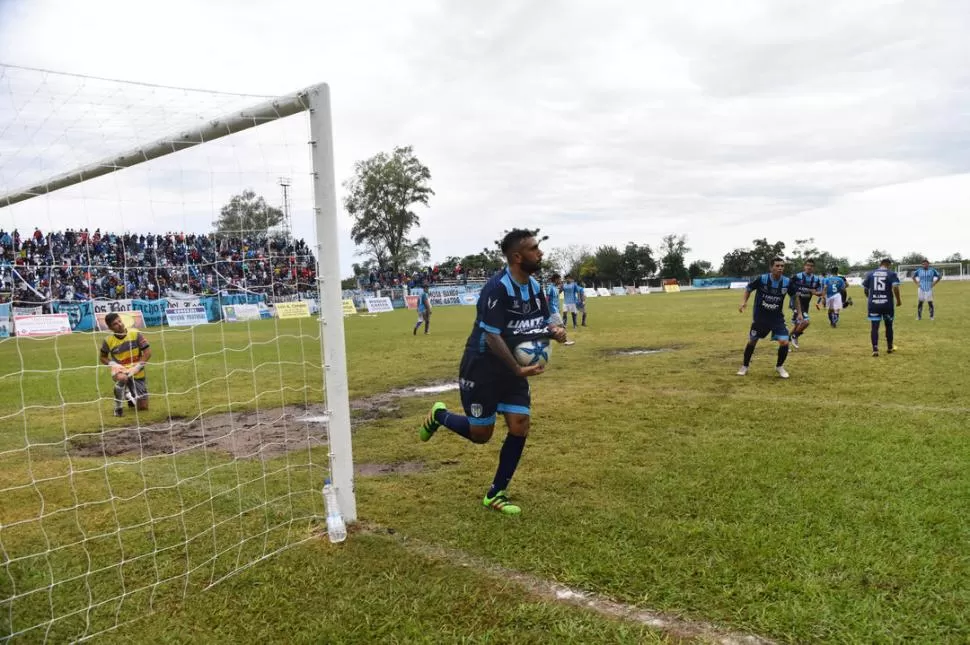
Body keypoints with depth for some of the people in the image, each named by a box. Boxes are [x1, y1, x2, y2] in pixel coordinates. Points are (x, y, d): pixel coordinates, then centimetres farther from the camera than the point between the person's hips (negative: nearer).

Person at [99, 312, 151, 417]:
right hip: (120, 371, -1)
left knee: (143, 407, 3)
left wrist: (136, 367, -19)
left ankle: (129, 396, 40)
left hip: (137, 374, 1)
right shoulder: (108, 341, -8)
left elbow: (148, 352, -11)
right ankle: (118, 407, -16)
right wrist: (113, 364, -14)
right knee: (122, 378, -42)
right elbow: (103, 358, 6)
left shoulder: (135, 334, -11)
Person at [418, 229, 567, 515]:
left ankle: (495, 494, 14)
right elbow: (492, 336, -25)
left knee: (520, 428, -1)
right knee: (480, 434, 2)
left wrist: (555, 331, -10)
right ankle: (439, 416, 33)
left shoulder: (535, 287, 2)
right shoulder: (497, 288, -24)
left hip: (513, 370, 7)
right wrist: (519, 369, -25)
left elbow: (541, 323, 14)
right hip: (482, 369, -7)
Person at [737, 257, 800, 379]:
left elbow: (795, 296, 6)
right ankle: (745, 366, 30)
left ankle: (779, 366, 14)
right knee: (752, 341, 9)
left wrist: (799, 312, 3)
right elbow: (748, 288, -2)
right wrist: (744, 301, -16)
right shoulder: (761, 279, -19)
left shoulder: (787, 282, -13)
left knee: (784, 342, -11)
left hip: (777, 318, 1)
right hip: (760, 317, -1)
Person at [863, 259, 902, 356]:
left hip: (873, 304, 1)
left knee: (874, 327, 1)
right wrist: (898, 300, -3)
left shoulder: (871, 274, 5)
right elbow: (895, 287, -15)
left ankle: (875, 349, -8)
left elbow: (865, 288, 9)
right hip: (887, 304, -1)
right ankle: (890, 347, 29)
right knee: (889, 325, 17)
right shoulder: (891, 274, -2)